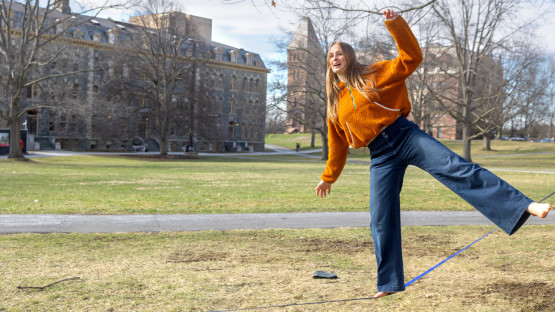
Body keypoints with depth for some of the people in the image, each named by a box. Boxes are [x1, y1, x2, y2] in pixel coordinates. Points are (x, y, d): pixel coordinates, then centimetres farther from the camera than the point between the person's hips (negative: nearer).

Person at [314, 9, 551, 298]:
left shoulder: (374, 74, 6)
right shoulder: (334, 101, 14)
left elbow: (411, 57, -4)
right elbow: (337, 144, 23)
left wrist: (395, 23, -15)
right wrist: (328, 177, 29)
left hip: (404, 135, -3)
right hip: (380, 157, 3)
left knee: (456, 168, -23)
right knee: (381, 220, 2)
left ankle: (524, 206, -31)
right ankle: (389, 283, 15)